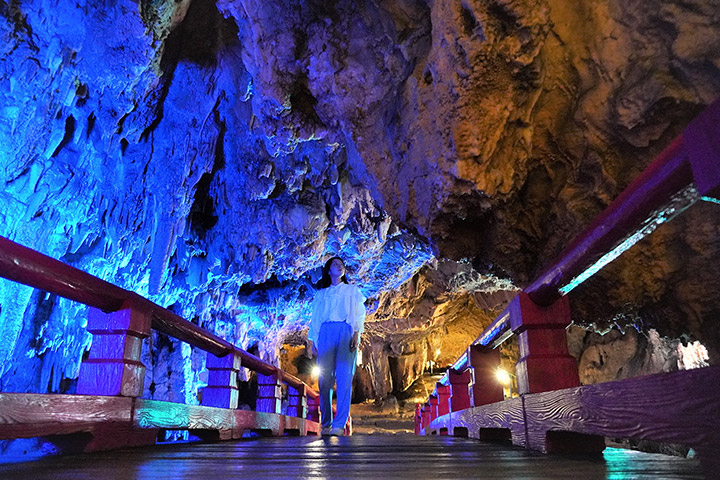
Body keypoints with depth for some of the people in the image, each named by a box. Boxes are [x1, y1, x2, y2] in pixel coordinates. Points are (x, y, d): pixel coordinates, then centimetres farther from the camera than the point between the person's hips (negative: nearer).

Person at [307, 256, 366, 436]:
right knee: (324, 378, -5)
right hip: (325, 333, 2)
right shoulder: (321, 293, 24)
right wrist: (312, 340, 7)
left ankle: (339, 424, -16)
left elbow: (359, 314, 9)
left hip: (346, 331, -2)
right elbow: (315, 317, 19)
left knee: (344, 377, -13)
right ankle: (326, 424, 0)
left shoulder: (352, 290, 21)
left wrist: (356, 334, -7)